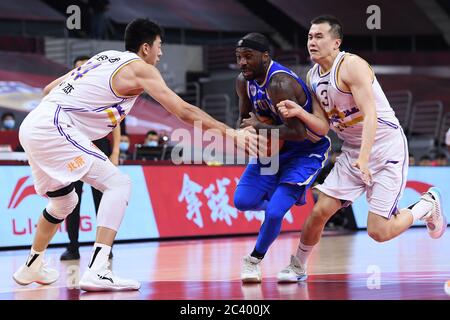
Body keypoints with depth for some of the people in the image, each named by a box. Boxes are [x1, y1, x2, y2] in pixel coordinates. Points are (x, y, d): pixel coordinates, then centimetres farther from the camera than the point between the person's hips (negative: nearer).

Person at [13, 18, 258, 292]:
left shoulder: (105, 57, 22)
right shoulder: (139, 67, -2)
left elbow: (50, 89, 24)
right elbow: (184, 110, -9)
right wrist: (230, 132, -7)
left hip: (32, 127, 9)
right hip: (54, 128, -9)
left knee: (64, 201, 27)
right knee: (119, 184, -11)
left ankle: (32, 266, 43)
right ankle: (97, 271, -23)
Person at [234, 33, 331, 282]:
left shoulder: (280, 84, -32)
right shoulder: (244, 81, -6)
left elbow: (298, 132, -36)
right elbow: (245, 117, 12)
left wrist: (259, 127, -28)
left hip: (306, 151, -7)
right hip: (272, 148, 7)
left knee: (274, 212, -17)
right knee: (243, 201, -6)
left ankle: (254, 260, 9)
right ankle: (276, 201, 28)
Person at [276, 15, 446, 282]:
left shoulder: (351, 65, -19)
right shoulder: (313, 77, 6)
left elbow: (370, 115, -26)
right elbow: (324, 127, 6)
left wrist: (363, 159, -37)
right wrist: (299, 112, -13)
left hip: (386, 147, -7)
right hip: (352, 151, 7)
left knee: (379, 232, -11)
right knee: (320, 212, -2)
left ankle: (428, 205, 15)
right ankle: (298, 267, 19)